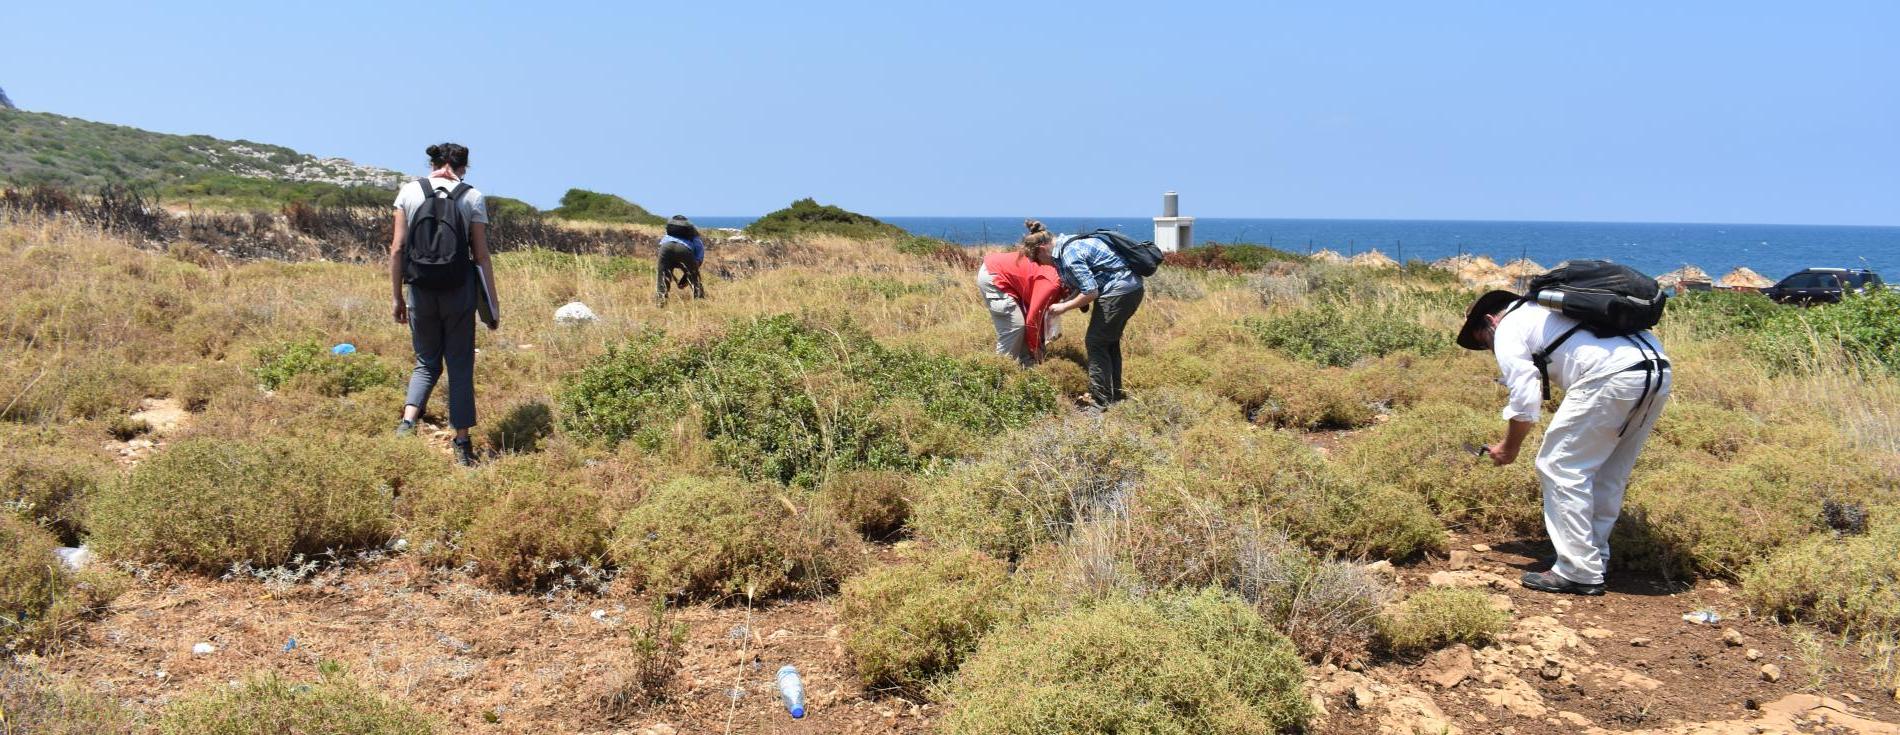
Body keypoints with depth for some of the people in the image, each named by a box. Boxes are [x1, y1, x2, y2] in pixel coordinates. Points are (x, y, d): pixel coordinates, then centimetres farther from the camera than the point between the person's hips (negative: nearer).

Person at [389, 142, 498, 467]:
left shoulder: (409, 191, 2)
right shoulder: (472, 197, -1)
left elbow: (397, 248, -1)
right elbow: (481, 256, -2)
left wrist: (397, 297, 7)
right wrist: (492, 305, 3)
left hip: (421, 292, 1)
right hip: (459, 292, -1)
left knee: (426, 363, 17)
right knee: (460, 367, 9)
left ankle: (407, 422, -6)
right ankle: (462, 445, 9)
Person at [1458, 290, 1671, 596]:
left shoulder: (1508, 330, 9)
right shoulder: (1546, 309, 34)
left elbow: (1525, 401, 2)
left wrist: (1509, 449, 17)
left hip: (1613, 376, -9)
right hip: (1659, 369, 9)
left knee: (1560, 467, 2)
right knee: (1609, 474, 20)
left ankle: (1580, 573, 2)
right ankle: (1595, 557, 28)